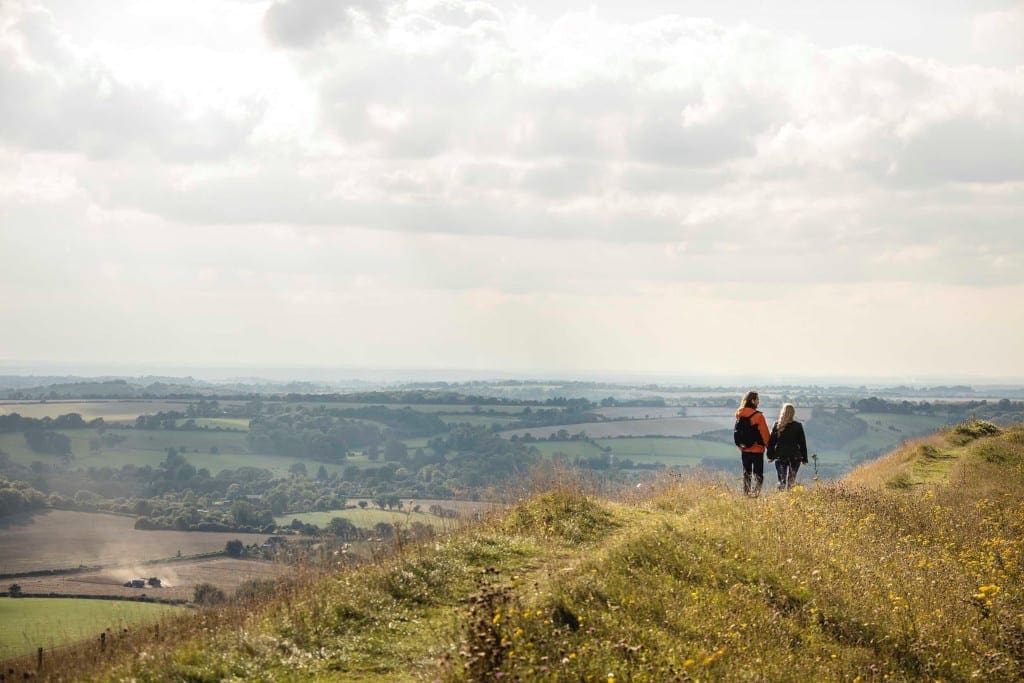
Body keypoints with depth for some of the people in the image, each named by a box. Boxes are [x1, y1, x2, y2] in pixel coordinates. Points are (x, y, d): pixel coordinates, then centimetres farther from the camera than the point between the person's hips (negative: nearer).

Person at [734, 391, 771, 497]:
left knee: (746, 474, 15)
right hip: (757, 450, -5)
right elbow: (765, 434, -10)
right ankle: (755, 494, -7)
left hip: (744, 449, 5)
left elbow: (737, 432, 8)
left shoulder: (739, 415, 1)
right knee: (758, 474, 2)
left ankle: (746, 494, 15)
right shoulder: (758, 416, -14)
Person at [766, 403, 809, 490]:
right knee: (791, 480, 5)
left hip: (780, 457, 1)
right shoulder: (798, 426, -4)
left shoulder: (776, 426, -1)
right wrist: (804, 458, 7)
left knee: (782, 480, 5)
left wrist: (770, 456, 11)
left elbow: (771, 442, 3)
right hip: (795, 457, -1)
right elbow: (802, 443, 1)